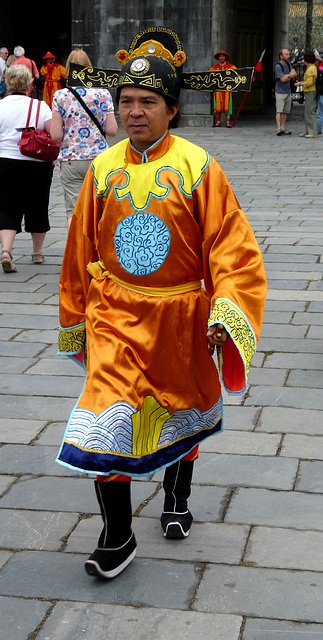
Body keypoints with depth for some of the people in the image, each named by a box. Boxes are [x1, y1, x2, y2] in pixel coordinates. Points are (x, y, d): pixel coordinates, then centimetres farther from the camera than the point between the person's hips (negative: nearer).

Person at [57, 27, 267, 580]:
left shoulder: (197, 167, -11)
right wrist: (73, 321, 13)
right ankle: (117, 537, 8)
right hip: (114, 317, 1)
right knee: (106, 419, -10)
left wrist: (228, 309, -24)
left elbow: (232, 245, -11)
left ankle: (176, 498, 47)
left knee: (182, 411, 18)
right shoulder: (102, 170, -2)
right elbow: (80, 251, 8)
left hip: (181, 318, -1)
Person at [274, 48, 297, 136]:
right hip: (280, 91, -7)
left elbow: (295, 74, 3)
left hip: (288, 91, 7)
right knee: (279, 110, -14)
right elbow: (283, 79, -18)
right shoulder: (278, 66, -13)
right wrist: (291, 75, -3)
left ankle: (283, 128, 9)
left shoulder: (288, 64, 12)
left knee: (286, 111, 6)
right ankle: (279, 129, -21)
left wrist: (287, 76, -14)